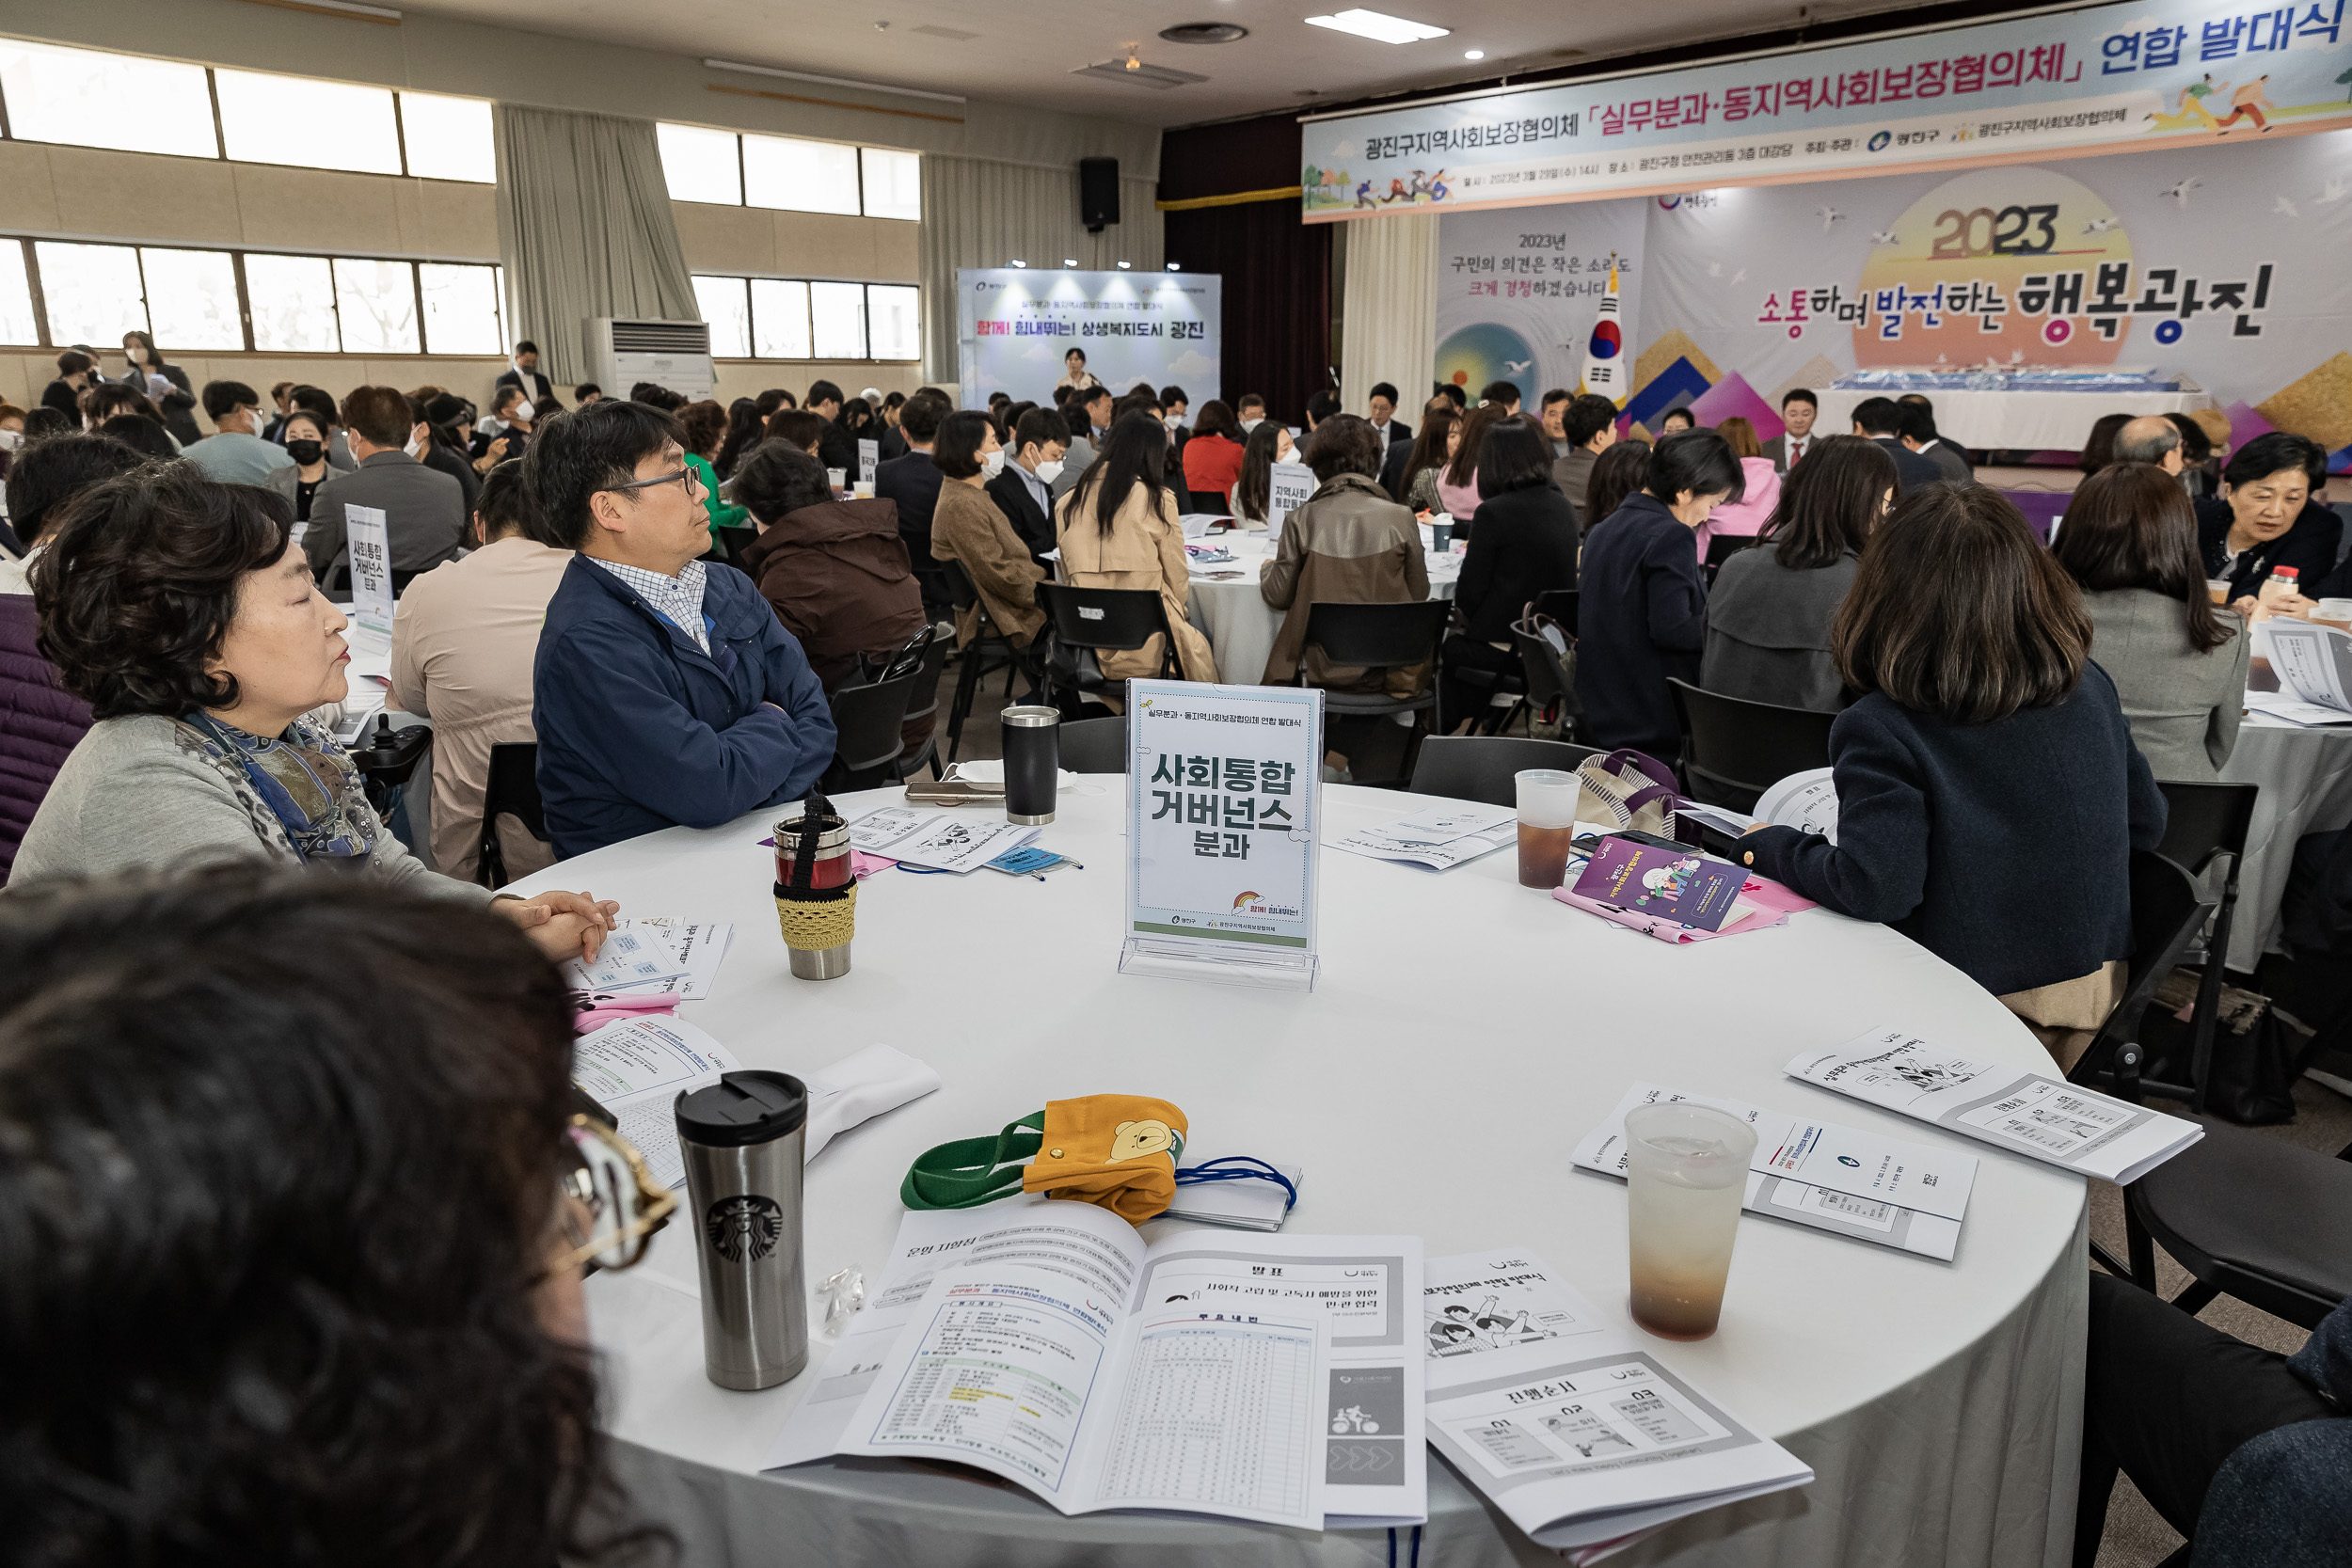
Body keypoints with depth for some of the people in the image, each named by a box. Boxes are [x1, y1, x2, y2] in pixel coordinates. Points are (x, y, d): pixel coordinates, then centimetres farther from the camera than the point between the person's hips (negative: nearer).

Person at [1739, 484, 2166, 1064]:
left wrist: (1772, 848, -13)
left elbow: (1874, 888, -30)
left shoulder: (1882, 730, -24)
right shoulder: (2091, 688, -5)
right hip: (2095, 983, 6)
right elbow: (2147, 824, 7)